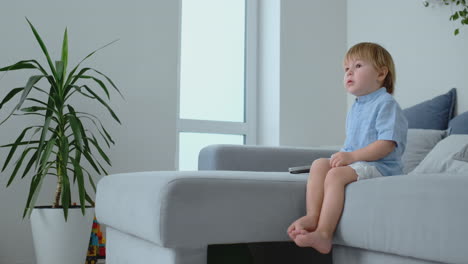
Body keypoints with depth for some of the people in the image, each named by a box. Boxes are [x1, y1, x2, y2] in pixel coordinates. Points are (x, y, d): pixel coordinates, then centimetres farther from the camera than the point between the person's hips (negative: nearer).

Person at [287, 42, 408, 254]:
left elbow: (387, 143, -19)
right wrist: (343, 155, 6)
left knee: (336, 175, -29)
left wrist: (353, 156, -23)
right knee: (319, 164, -10)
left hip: (380, 166, -9)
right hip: (356, 163, 9)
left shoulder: (386, 103, -8)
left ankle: (323, 233, -32)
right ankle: (312, 216, -20)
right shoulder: (355, 109, 21)